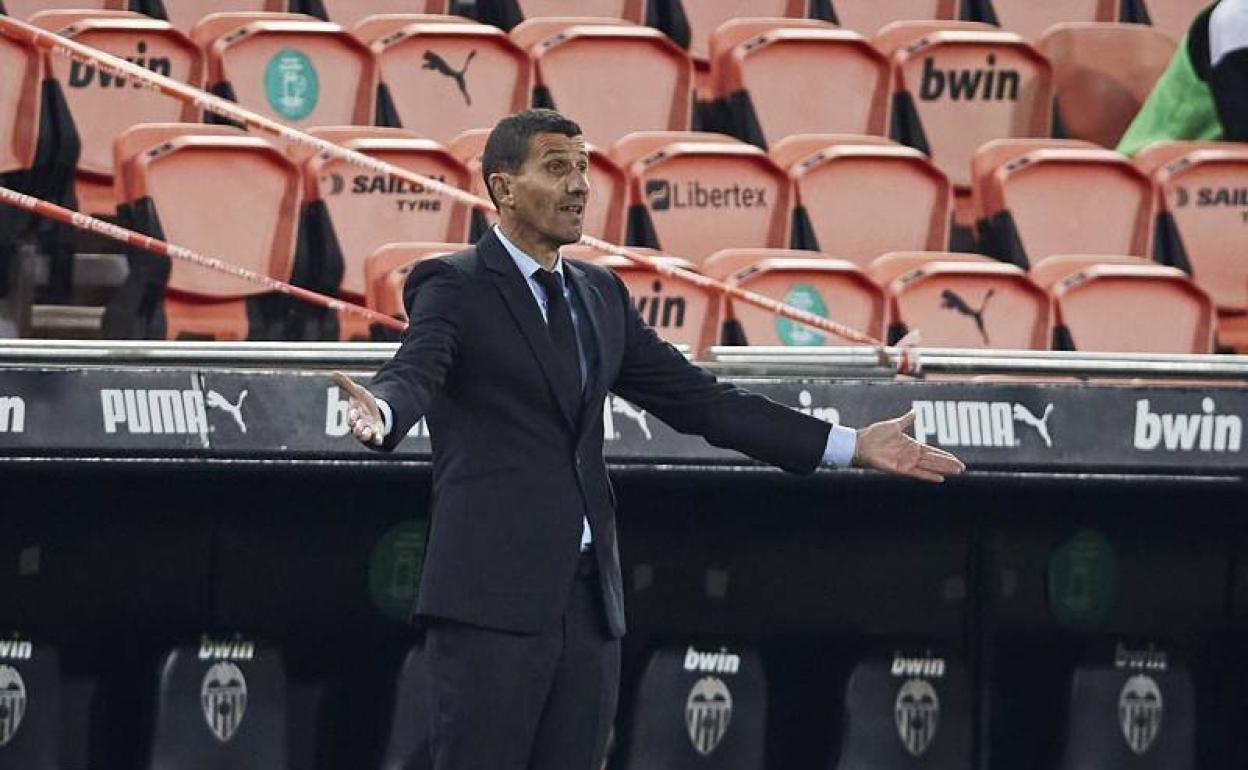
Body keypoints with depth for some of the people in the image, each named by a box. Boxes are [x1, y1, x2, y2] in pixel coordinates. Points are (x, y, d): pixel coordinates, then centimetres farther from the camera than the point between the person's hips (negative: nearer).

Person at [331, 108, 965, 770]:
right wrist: (380, 413, -47)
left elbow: (692, 396, 20)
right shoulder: (453, 288, -3)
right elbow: (413, 373, -21)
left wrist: (850, 446, 17)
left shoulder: (599, 294, 18)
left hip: (587, 600, 7)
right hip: (491, 598, -7)